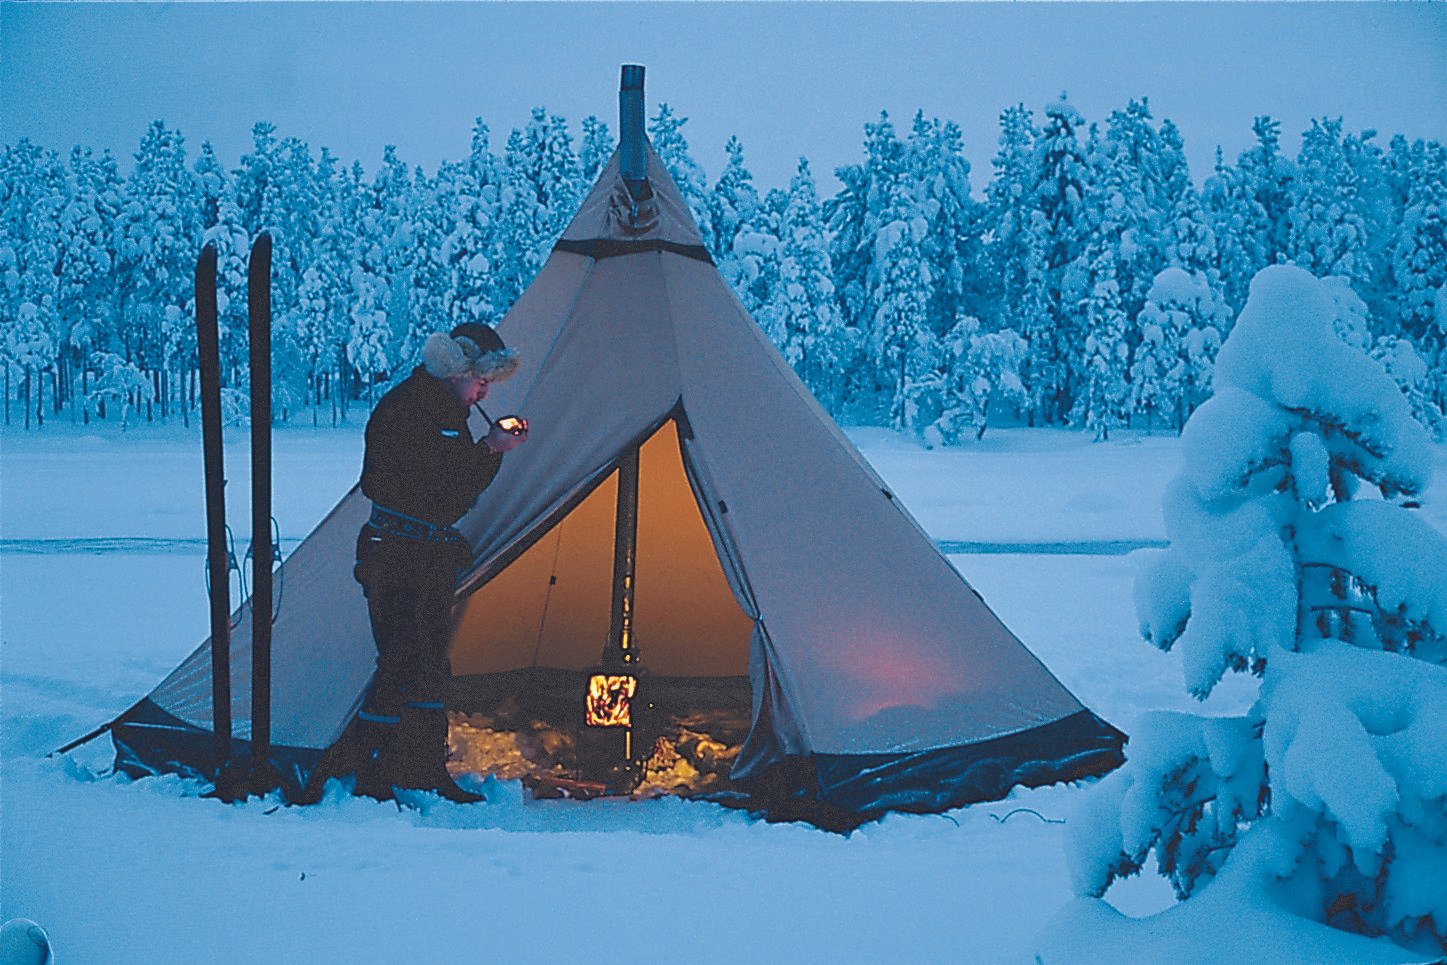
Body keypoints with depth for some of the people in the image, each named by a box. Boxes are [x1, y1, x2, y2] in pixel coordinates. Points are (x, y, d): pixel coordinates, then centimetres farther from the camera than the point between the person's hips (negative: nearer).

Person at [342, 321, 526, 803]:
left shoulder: (449, 411, 14)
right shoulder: (404, 409, -16)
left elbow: (461, 489, 14)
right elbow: (435, 485, -23)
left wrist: (495, 447, 1)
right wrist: (489, 448, -17)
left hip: (434, 553, 9)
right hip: (396, 553, -9)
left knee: (430, 663, 12)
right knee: (400, 663, -10)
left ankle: (428, 771, 21)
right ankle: (369, 780, -1)